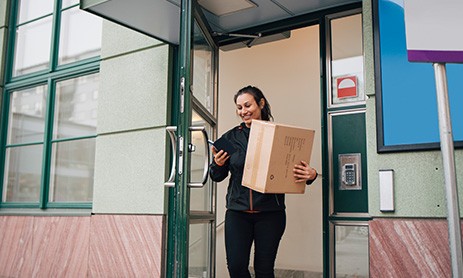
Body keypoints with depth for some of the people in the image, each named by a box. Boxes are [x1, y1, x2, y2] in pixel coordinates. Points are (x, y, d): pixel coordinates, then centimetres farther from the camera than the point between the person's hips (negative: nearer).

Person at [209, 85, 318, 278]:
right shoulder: (231, 137, 6)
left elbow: (296, 169, 3)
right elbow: (217, 177, 10)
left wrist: (311, 175, -19)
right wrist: (218, 164, -12)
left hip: (270, 213, -2)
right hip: (237, 212, 2)